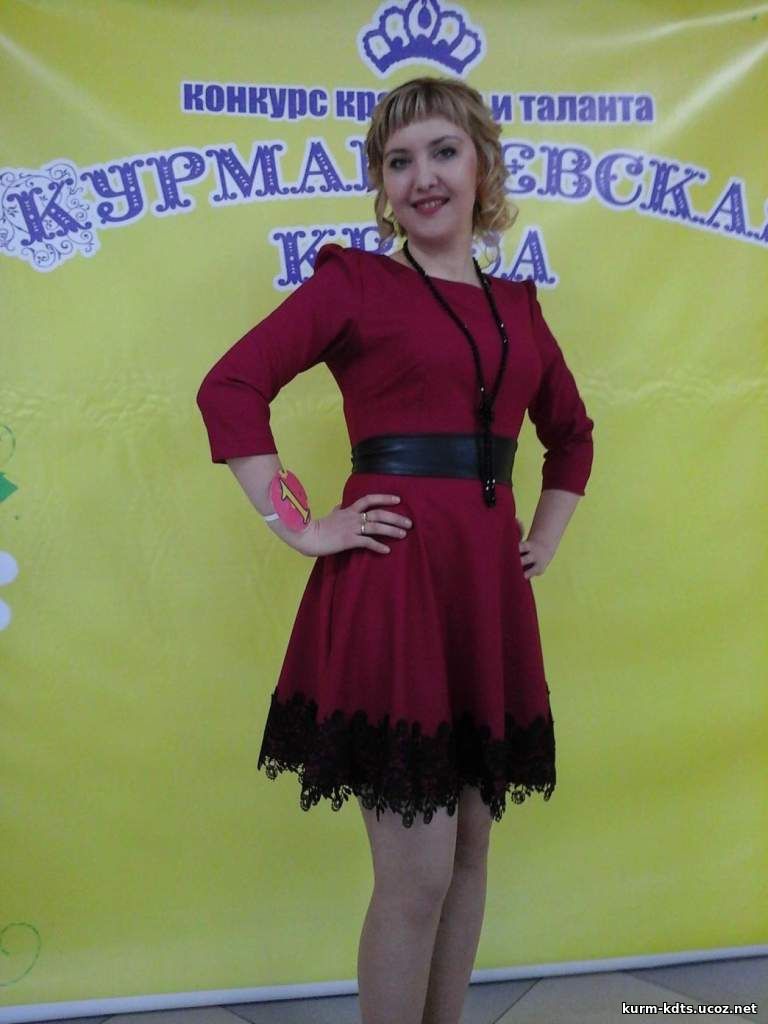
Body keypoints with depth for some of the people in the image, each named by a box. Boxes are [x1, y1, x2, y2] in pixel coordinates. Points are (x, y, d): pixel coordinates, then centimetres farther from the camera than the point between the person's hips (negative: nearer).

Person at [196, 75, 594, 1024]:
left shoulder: (517, 306, 15)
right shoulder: (354, 281, 0)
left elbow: (571, 433, 28)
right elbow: (231, 387, -9)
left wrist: (544, 540, 17)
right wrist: (300, 526, -12)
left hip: (489, 588, 6)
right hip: (390, 581, -6)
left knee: (468, 852, 16)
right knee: (416, 875, -1)